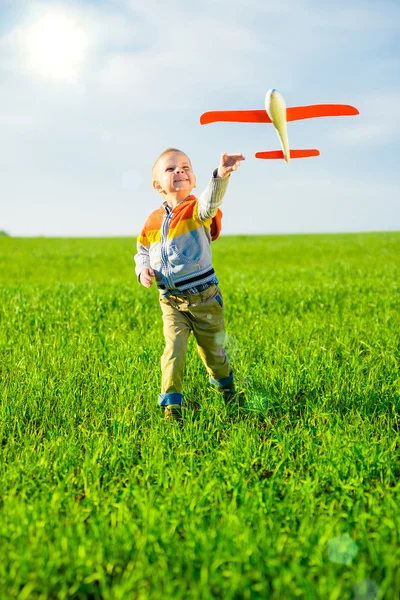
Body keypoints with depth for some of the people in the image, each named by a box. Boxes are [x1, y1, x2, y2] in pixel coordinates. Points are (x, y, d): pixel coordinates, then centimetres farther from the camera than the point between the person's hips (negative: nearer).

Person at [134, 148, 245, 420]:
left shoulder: (196, 210, -11)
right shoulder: (153, 220, 3)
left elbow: (210, 203, -36)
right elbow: (142, 251, 17)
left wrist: (221, 175, -56)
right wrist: (143, 269, -6)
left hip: (204, 297, -2)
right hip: (171, 300, 2)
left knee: (212, 349, 14)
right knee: (173, 348, -10)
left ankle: (226, 385, 43)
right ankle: (171, 403, 1)